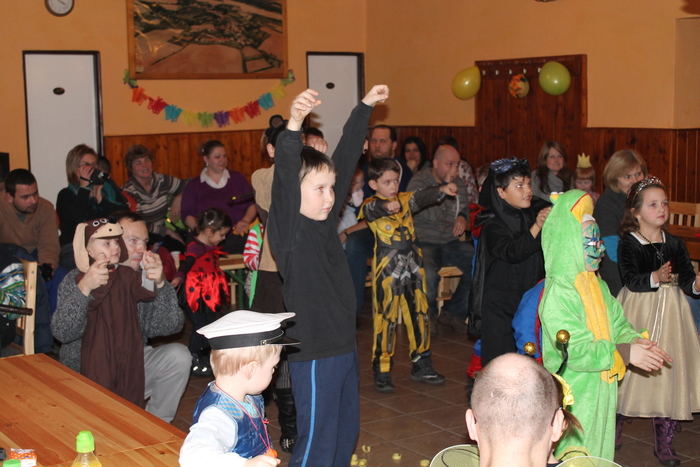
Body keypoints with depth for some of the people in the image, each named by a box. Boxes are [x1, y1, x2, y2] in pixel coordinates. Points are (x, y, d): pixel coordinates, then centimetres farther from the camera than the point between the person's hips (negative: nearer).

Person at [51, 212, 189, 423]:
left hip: (133, 368, 5)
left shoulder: (144, 278, -1)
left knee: (178, 355, -18)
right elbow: (62, 333, -22)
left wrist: (161, 284, -27)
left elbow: (170, 326, -11)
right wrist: (83, 289, -37)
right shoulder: (78, 279, -9)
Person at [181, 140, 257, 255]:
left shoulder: (237, 178, 24)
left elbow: (252, 203, 17)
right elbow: (187, 215, 10)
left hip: (238, 233, 1)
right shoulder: (193, 186, 19)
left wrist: (246, 220, -4)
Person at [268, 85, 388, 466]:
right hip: (314, 353, -8)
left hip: (344, 345, 9)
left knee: (346, 433, 20)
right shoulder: (289, 229, -14)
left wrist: (365, 107, 17)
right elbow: (285, 176, -33)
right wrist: (294, 126, -47)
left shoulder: (325, 219, 5)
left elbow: (346, 157, 11)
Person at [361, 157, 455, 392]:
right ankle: (382, 372, 8)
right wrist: (386, 206, -50)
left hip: (413, 267, 6)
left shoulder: (405, 199, 11)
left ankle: (421, 366, 25)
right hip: (387, 269, -5)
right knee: (385, 319, -2)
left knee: (419, 315, 12)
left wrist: (441, 190, -25)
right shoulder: (372, 206, -5)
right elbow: (372, 210, -28)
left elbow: (422, 197, -4)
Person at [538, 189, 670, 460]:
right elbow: (576, 350, -25)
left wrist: (634, 340, -9)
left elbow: (617, 323, 13)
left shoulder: (598, 286, 9)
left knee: (600, 452, 18)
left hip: (602, 392, 9)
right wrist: (625, 353, -24)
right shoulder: (557, 295, -20)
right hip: (573, 395, -8)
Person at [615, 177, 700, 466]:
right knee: (627, 369, 5)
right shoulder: (628, 245, -7)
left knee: (669, 372, 3)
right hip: (637, 314, -3)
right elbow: (630, 279, -21)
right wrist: (655, 278, -38)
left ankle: (664, 442, 15)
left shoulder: (675, 245, 6)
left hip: (670, 314, 4)